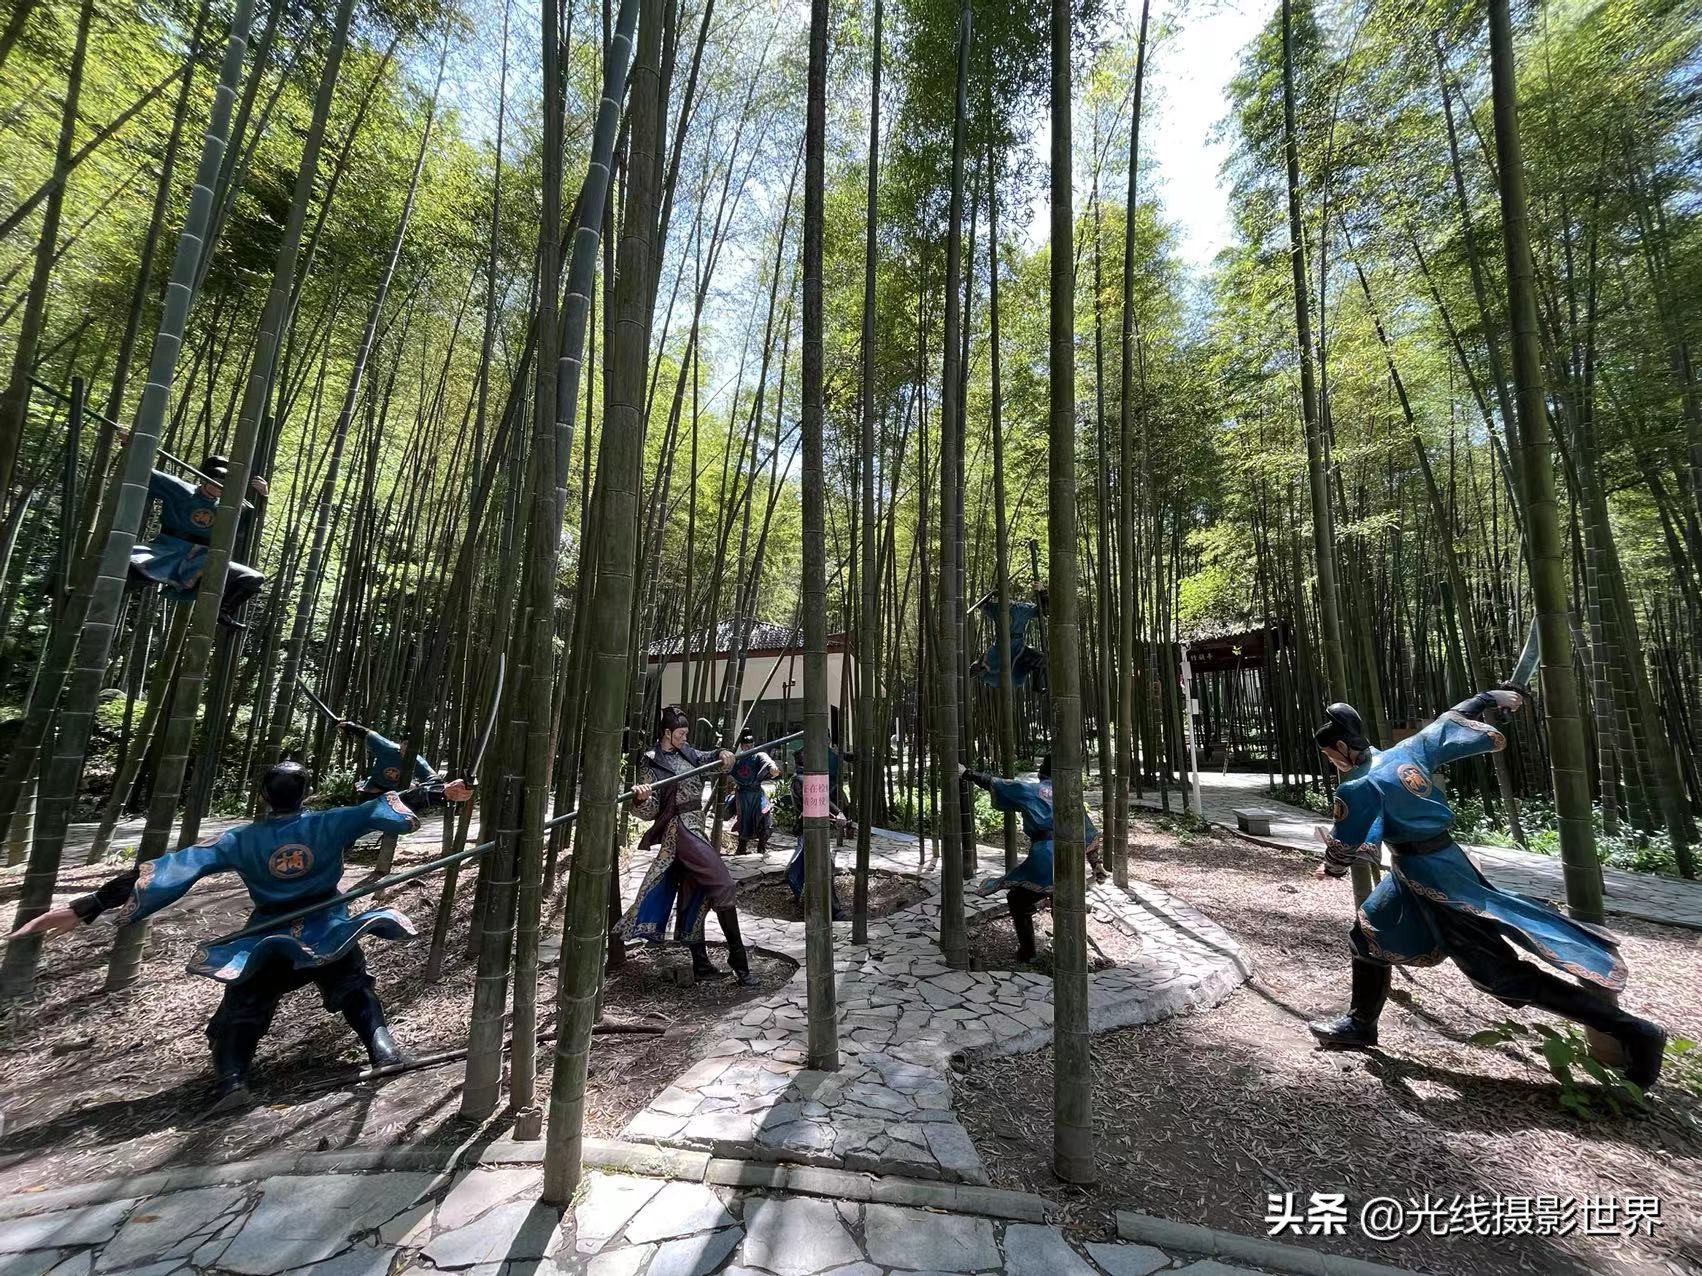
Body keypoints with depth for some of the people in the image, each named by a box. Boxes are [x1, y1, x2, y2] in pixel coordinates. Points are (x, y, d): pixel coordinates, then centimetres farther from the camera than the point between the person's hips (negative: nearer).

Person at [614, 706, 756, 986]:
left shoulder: (686, 753, 11)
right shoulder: (651, 762, -8)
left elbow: (706, 758, 20)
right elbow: (650, 810, -12)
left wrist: (721, 754, -3)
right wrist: (640, 798, -35)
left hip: (695, 830, 8)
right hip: (680, 831, -8)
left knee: (693, 896, 12)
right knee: (723, 886, -12)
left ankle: (701, 964, 21)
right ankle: (738, 960, -6)